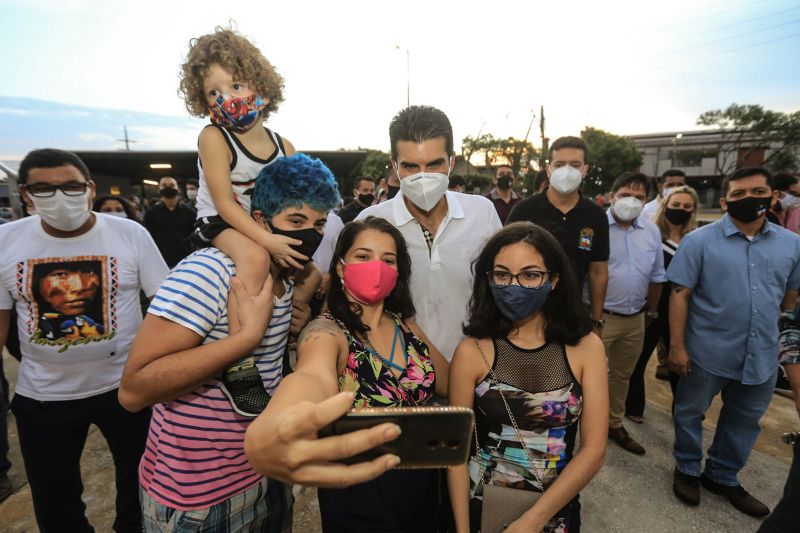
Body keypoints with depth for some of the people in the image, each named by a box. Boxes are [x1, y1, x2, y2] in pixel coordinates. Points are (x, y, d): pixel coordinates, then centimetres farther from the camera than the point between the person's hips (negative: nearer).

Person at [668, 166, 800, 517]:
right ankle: (687, 470, 36)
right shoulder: (699, 241, -9)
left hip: (763, 355, 5)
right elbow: (680, 294, -11)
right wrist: (677, 346, -14)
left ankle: (723, 477, 42)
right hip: (707, 353, -4)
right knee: (689, 413, 12)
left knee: (744, 422, 20)